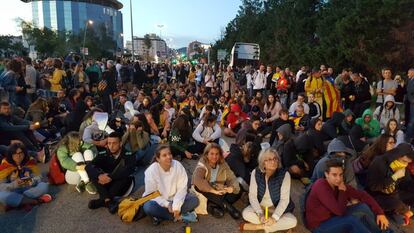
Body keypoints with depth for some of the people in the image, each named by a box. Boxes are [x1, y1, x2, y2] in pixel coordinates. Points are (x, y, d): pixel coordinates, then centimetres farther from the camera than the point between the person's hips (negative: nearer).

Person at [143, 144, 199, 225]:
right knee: (148, 207, -33)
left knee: (194, 200, -19)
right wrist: (167, 204, -26)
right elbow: (152, 194, -15)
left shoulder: (178, 166, -15)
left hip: (174, 198, 3)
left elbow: (182, 188, -14)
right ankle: (178, 215, -15)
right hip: (159, 200, -2)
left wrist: (176, 205, -27)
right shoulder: (151, 171, -20)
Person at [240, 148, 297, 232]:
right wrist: (260, 214, -27)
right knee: (246, 213, -27)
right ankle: (279, 225, -13)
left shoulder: (284, 174, -17)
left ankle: (257, 226, -17)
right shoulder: (256, 173, -11)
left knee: (292, 221, -28)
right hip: (260, 207, 1)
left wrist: (274, 218, -29)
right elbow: (252, 195, -13)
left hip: (278, 209, -1)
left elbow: (284, 199, -19)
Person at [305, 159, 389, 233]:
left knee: (363, 207, -5)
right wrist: (342, 191, -18)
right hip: (319, 226, -7)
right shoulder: (320, 186, -27)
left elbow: (362, 195, -1)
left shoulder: (339, 184, -5)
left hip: (333, 218, 7)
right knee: (352, 221, -27)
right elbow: (339, 211, -28)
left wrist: (380, 213, -9)